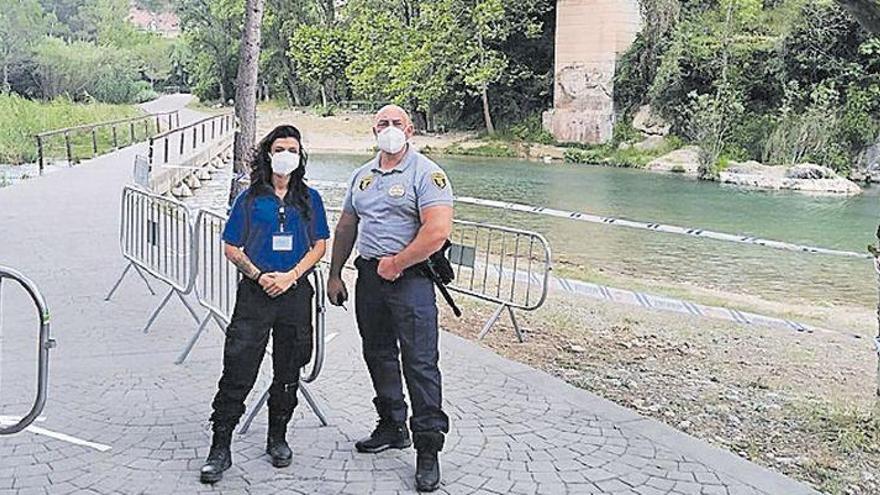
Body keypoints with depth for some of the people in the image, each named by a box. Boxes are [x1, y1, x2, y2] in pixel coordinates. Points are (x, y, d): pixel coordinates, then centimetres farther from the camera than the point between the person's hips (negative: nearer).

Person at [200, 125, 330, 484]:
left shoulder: (309, 199, 9)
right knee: (237, 372, -5)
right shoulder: (250, 199, 4)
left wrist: (291, 275, -10)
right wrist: (260, 276, -11)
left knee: (287, 372, 11)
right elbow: (231, 248, 3)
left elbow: (319, 245, 4)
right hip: (255, 292, -2)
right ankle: (220, 449, 2)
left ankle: (277, 438, 27)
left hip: (296, 293, 2)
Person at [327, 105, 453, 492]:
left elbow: (438, 230, -19)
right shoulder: (362, 176, 15)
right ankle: (392, 428, 31)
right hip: (368, 277, 7)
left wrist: (395, 264, -14)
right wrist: (334, 274, 18)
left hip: (410, 278, -7)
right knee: (378, 355, 15)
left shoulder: (427, 173, -8)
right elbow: (346, 227, 21)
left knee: (419, 362, -6)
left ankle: (428, 448, 1)